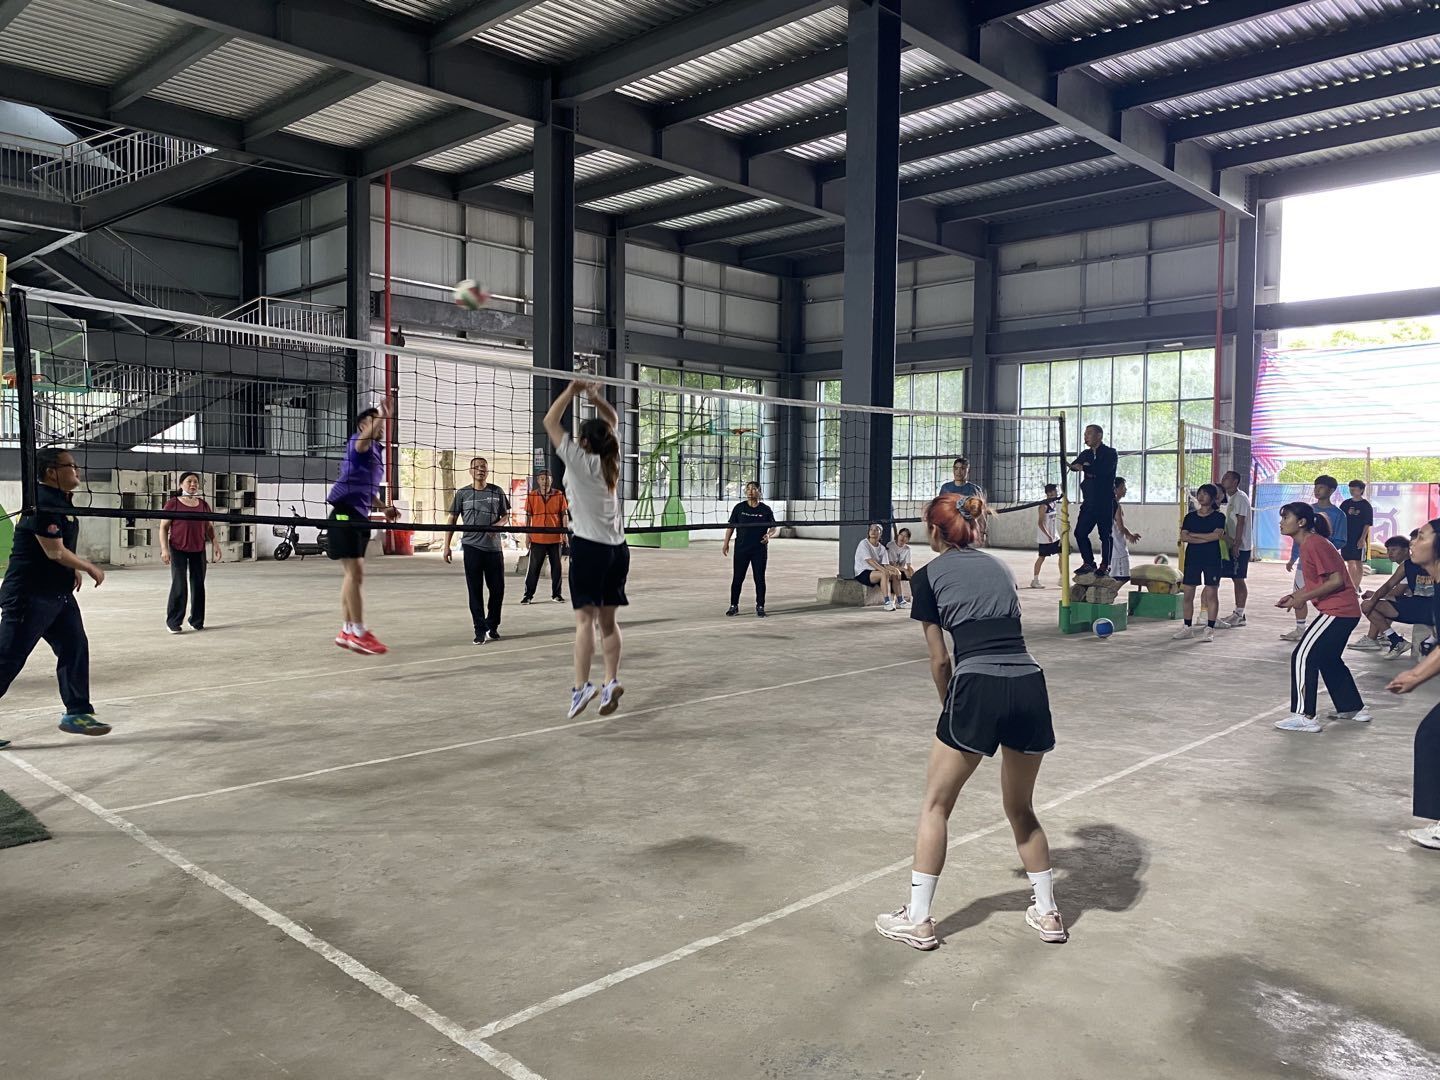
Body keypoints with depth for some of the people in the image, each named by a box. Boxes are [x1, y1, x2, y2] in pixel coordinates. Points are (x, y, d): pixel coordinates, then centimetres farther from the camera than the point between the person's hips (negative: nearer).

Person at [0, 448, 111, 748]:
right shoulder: (42, 502, -19)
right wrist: (89, 568, -7)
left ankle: (77, 713, 15)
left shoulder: (62, 500, 12)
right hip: (28, 597, -10)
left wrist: (76, 570, 12)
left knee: (75, 648, 7)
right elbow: (55, 552, -20)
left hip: (59, 594, 10)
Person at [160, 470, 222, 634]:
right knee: (179, 586, -7)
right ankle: (174, 622, 2)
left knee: (198, 585, 7)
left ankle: (197, 620, 17)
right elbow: (163, 527, -3)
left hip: (198, 551, 4)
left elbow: (210, 527, 15)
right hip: (178, 550, -4)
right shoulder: (173, 503, -2)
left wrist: (215, 545, 4)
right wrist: (164, 549, -10)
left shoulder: (204, 505, 10)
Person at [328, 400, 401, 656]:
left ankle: (347, 632, 18)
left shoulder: (377, 451, 19)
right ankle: (359, 633, -7)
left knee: (353, 574, 11)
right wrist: (382, 414, -45)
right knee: (355, 572, -10)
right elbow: (363, 440, -34)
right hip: (345, 514, -9)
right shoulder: (358, 444, -7)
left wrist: (384, 508, 15)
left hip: (359, 517, 9)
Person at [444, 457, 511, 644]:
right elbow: (452, 519, 7)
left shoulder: (497, 492, 7)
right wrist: (447, 545, 1)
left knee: (498, 589, 5)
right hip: (472, 547, -1)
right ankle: (480, 631, 6)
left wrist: (497, 525, -9)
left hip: (494, 547, 2)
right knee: (475, 591, 0)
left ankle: (492, 627, 23)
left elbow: (505, 515, 14)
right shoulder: (462, 493, 4)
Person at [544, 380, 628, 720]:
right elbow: (612, 422, 25)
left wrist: (573, 390, 5)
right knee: (607, 618, 9)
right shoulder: (610, 460, 8)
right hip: (617, 548, 6)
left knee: (585, 618, -8)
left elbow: (550, 421, 0)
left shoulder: (580, 461, -7)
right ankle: (611, 682, 4)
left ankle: (581, 686, -12)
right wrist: (597, 398, 13)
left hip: (589, 547, -6)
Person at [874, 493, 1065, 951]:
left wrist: (950, 709, 20)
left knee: (936, 805, 12)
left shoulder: (929, 575, 6)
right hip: (1030, 686, 5)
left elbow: (941, 660, 5)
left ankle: (918, 920, 16)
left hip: (977, 687, -5)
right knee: (1021, 809, 24)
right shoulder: (997, 566, 21)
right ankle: (1048, 913, 33)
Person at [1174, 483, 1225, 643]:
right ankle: (1187, 628, 11)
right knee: (1188, 593, 3)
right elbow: (1184, 537, -4)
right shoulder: (1190, 517, 8)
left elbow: (1217, 535, -16)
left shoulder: (1218, 517, 0)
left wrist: (1193, 534, -9)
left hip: (1212, 559, -3)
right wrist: (1206, 538, -14)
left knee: (1211, 593, -1)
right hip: (1192, 557, 3)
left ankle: (1209, 629, 5)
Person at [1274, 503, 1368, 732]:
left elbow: (1336, 580, -21)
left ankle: (1305, 717, -10)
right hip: (1344, 610, 11)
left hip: (1337, 611, -11)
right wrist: (1296, 596, 7)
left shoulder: (1315, 544, -18)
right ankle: (1354, 709, 36)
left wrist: (1303, 597, -19)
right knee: (1329, 659, 23)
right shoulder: (1307, 544, 13)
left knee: (1303, 656, -11)